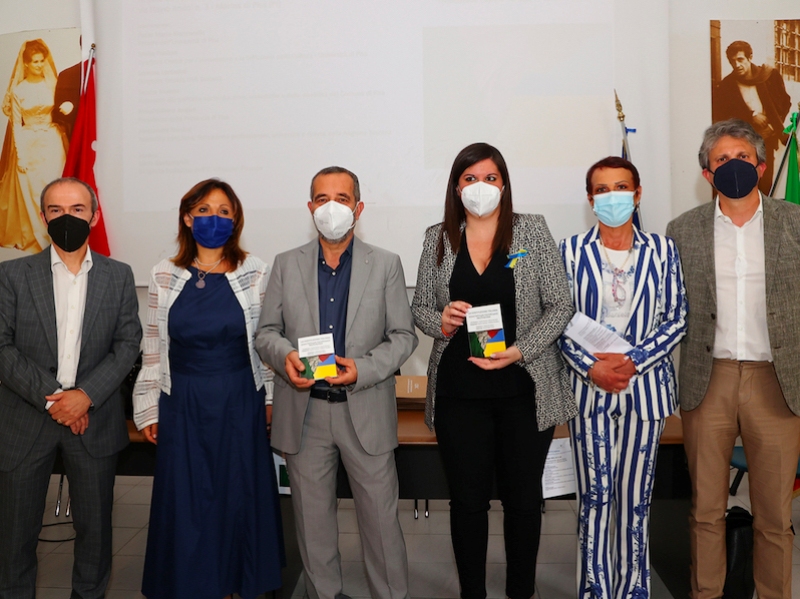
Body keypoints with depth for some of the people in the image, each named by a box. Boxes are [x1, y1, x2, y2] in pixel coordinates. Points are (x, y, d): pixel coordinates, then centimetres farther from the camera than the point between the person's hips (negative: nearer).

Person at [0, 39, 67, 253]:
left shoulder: (53, 83, 2)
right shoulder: (18, 89, 0)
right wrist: (20, 155, -5)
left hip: (52, 142, 1)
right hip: (28, 144, 0)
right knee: (30, 193, 4)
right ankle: (33, 237, 17)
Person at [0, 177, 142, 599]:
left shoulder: (119, 276, 4)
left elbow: (128, 344, -1)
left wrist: (86, 396, -13)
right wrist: (50, 397, -14)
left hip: (93, 418, 1)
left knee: (95, 525, 12)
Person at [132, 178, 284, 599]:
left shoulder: (254, 273, -2)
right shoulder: (165, 275, 2)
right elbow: (153, 347, 5)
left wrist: (270, 399, 0)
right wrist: (148, 408, 4)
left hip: (240, 403, -1)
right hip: (183, 406, 1)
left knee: (241, 496, 9)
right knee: (186, 501, 8)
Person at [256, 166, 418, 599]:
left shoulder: (386, 265, 3)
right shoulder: (286, 265, 7)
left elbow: (403, 335, 0)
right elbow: (266, 332, 7)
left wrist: (364, 369, -16)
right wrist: (284, 356, -16)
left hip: (366, 411, -1)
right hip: (303, 412, 2)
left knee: (381, 517, 6)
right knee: (312, 518, 14)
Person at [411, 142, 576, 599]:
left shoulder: (532, 230, -1)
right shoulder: (438, 238, 5)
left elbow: (560, 306, -3)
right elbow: (420, 307, 10)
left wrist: (519, 350, -16)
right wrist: (441, 321, -12)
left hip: (525, 388, -1)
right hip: (460, 390, 1)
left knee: (524, 496, 12)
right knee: (468, 498, 10)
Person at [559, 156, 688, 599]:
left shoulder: (661, 250, 3)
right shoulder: (571, 250, 1)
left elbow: (675, 320, 1)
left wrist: (634, 361, -13)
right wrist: (591, 367, -13)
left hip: (646, 384, 1)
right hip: (588, 387, 0)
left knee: (636, 497, 9)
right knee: (595, 496, 4)